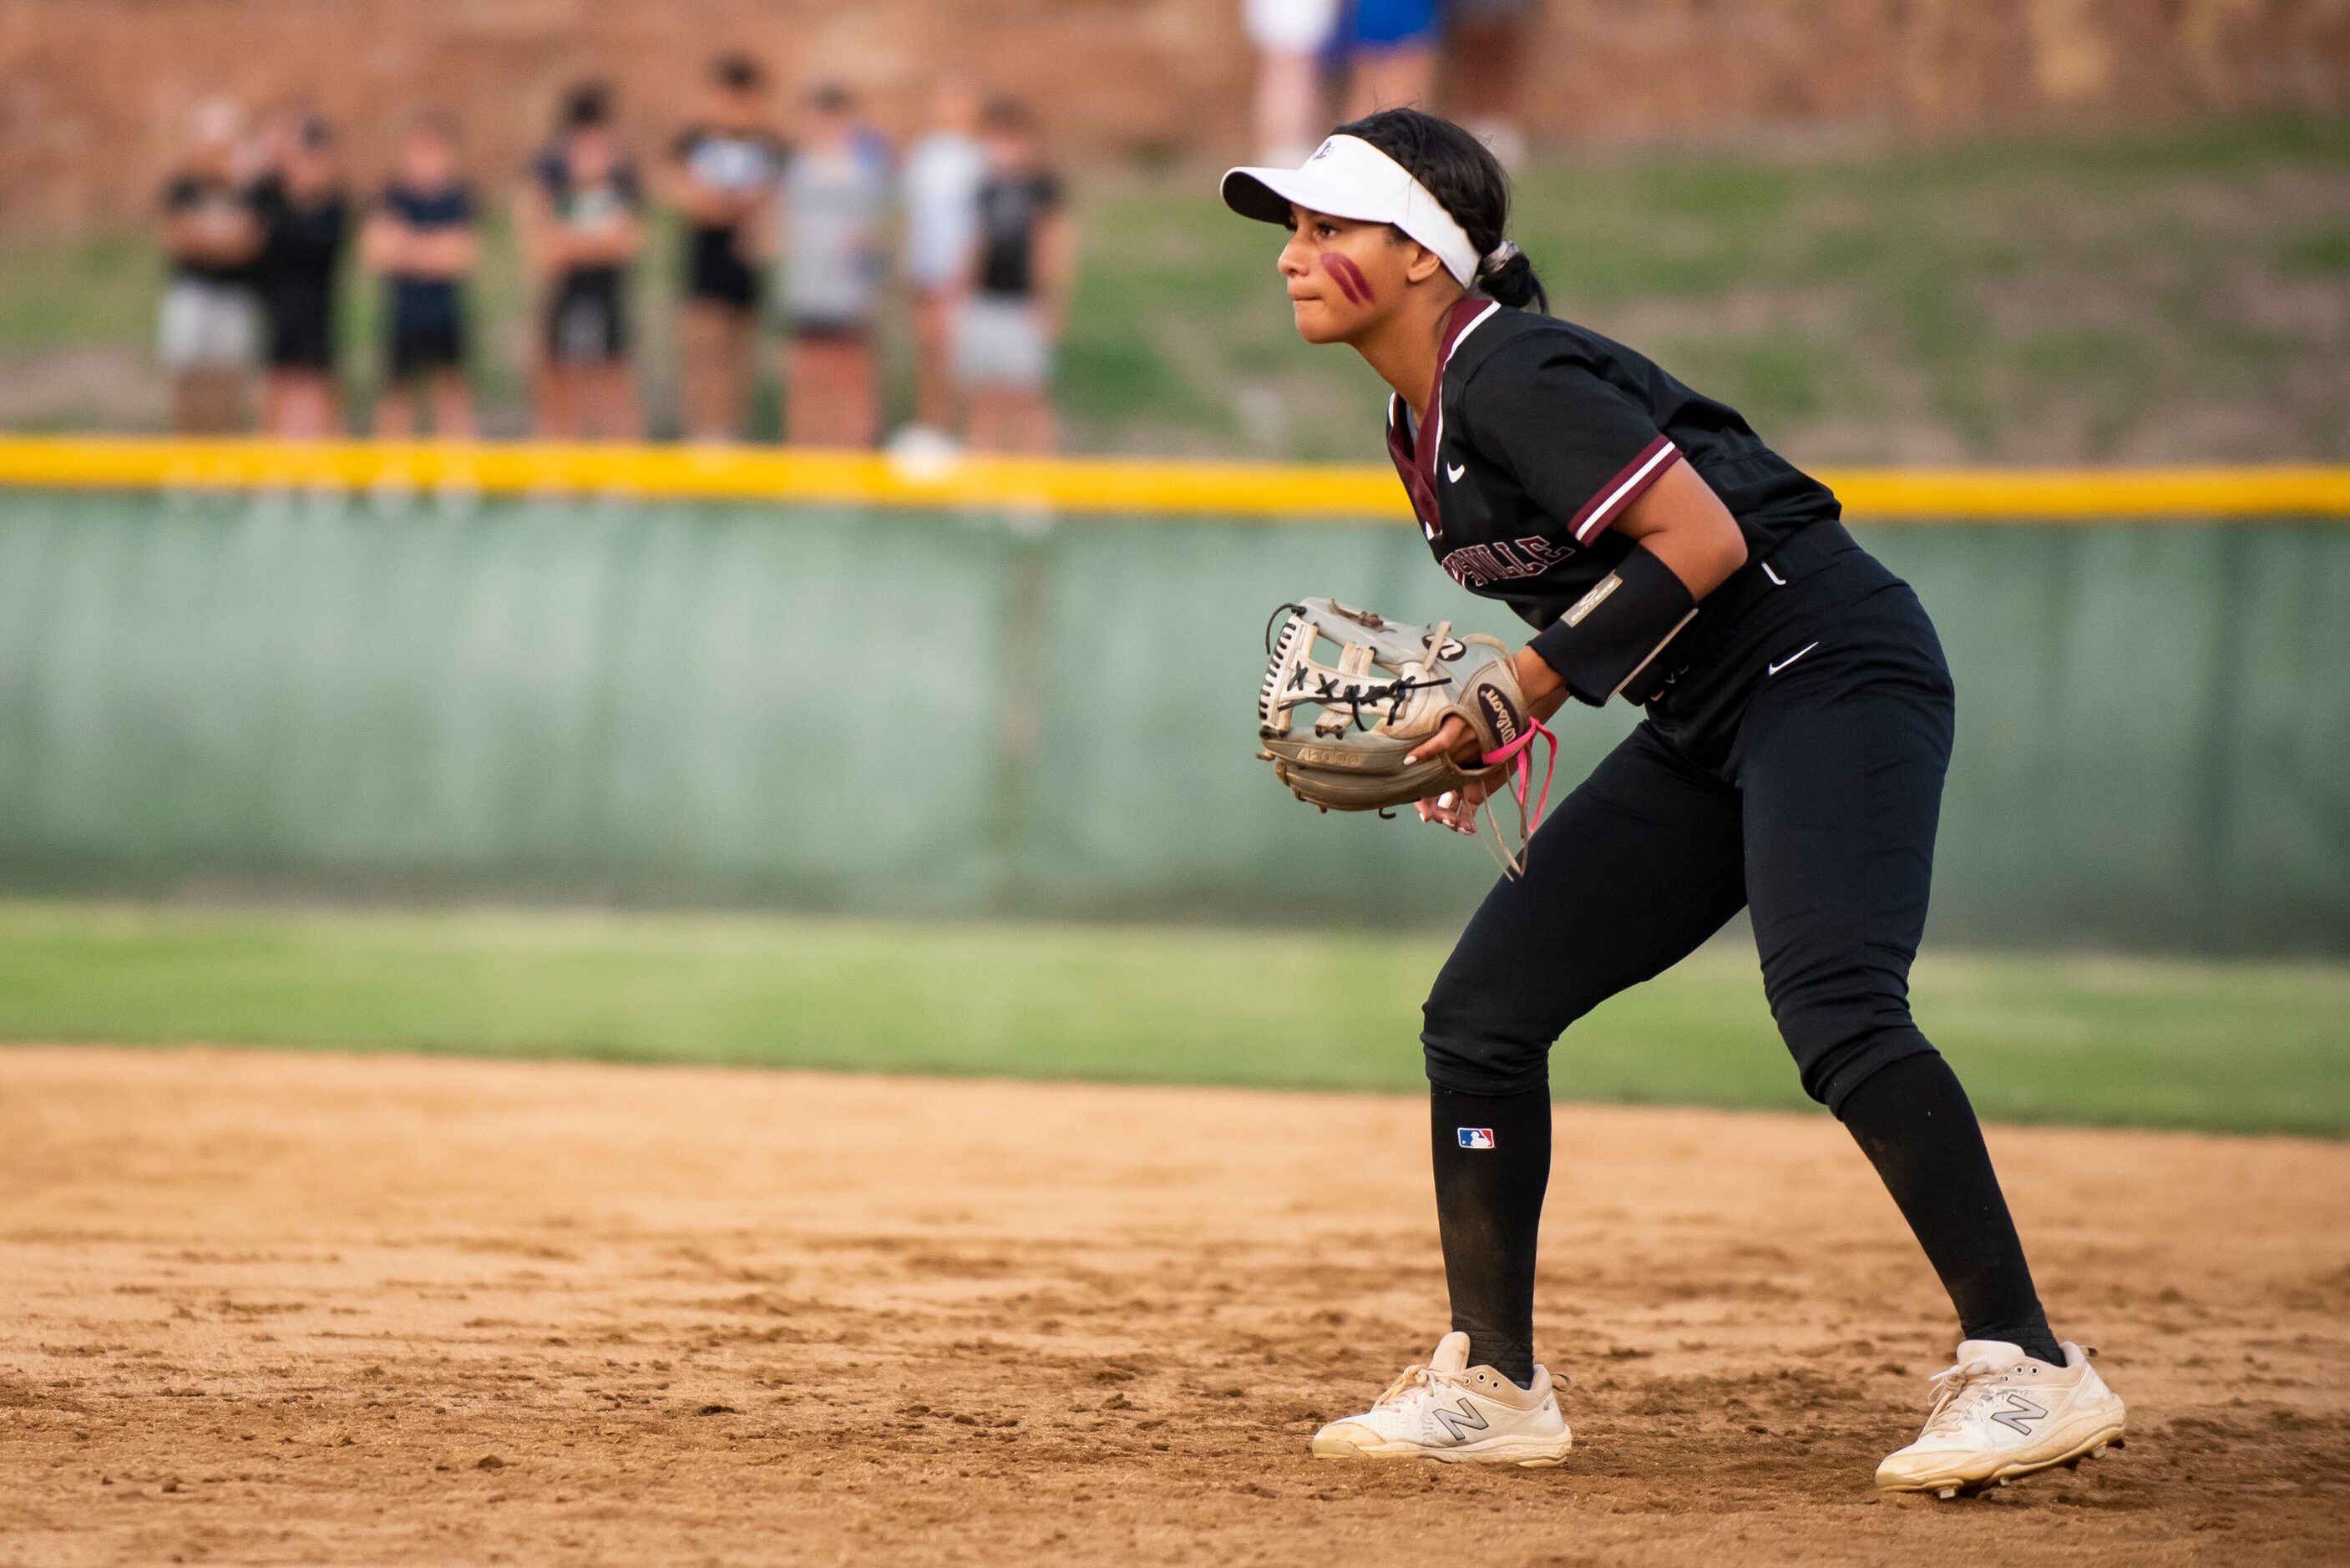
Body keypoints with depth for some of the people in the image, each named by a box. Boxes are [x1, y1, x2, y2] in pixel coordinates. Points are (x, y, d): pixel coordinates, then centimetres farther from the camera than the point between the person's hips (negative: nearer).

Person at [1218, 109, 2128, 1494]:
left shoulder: (1511, 375, -16)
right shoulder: (1425, 422, 12)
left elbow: (1701, 541, -23)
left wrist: (1536, 683, -18)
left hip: (1833, 670, -10)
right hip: (1709, 727, 10)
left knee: (1834, 1005, -28)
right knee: (1480, 1014, 6)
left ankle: (2027, 1368, -29)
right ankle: (1494, 1385, 15)